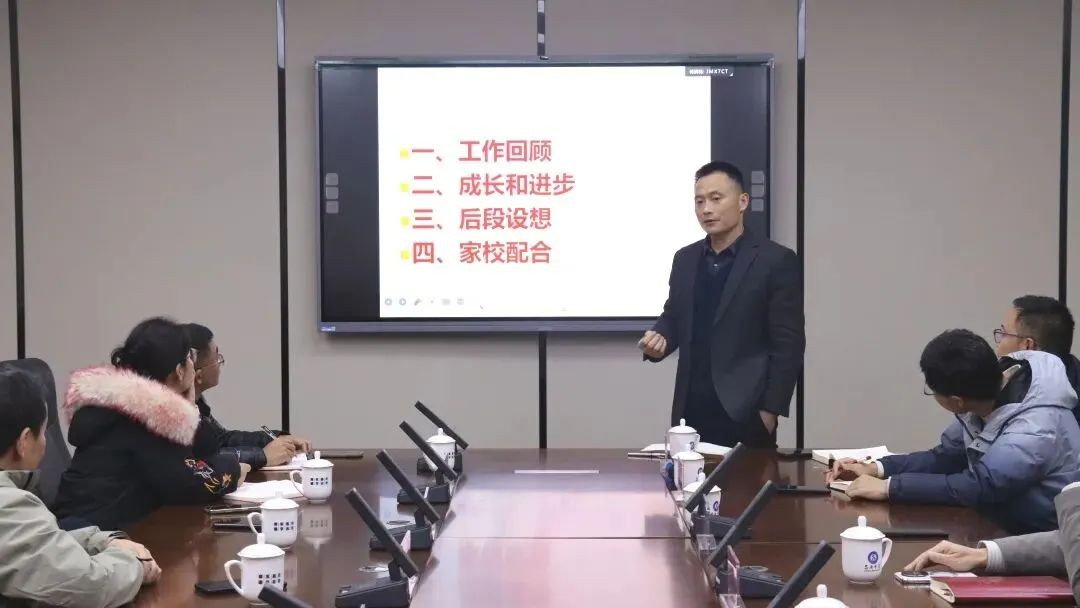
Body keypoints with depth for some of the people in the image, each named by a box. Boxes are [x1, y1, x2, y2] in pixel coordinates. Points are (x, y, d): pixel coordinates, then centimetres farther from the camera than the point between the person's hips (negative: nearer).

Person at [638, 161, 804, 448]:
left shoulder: (776, 261, -6)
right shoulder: (685, 259, 12)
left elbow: (788, 344, -8)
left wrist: (770, 410, -11)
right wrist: (658, 338, -3)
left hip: (745, 413, -5)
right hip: (692, 411, 5)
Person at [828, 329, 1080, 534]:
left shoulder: (1036, 427, -29)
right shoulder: (985, 393, -4)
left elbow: (979, 487, -35)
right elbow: (945, 457, 7)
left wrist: (888, 487, -30)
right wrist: (875, 468, -6)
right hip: (1006, 531, 7)